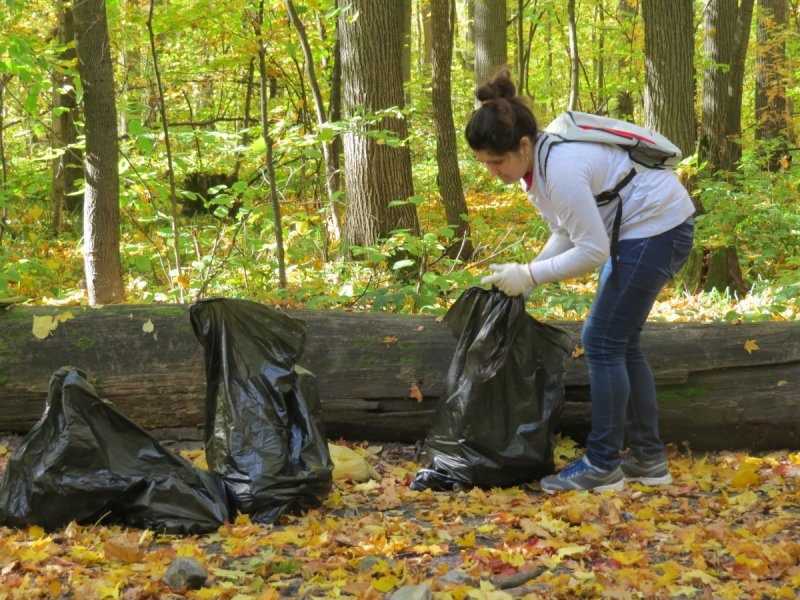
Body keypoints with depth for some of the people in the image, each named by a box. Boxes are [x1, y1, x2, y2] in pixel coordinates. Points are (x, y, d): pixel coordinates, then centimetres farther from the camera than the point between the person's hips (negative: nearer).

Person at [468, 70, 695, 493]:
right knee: (619, 343, 13)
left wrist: (531, 275, -20)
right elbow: (566, 231, 9)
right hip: (636, 230, 10)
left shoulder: (561, 170, -29)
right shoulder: (537, 160, 1)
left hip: (656, 229, -10)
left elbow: (593, 251, -27)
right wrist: (528, 275, -4)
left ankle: (603, 466, 2)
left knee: (603, 343, -6)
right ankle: (648, 458, 21)